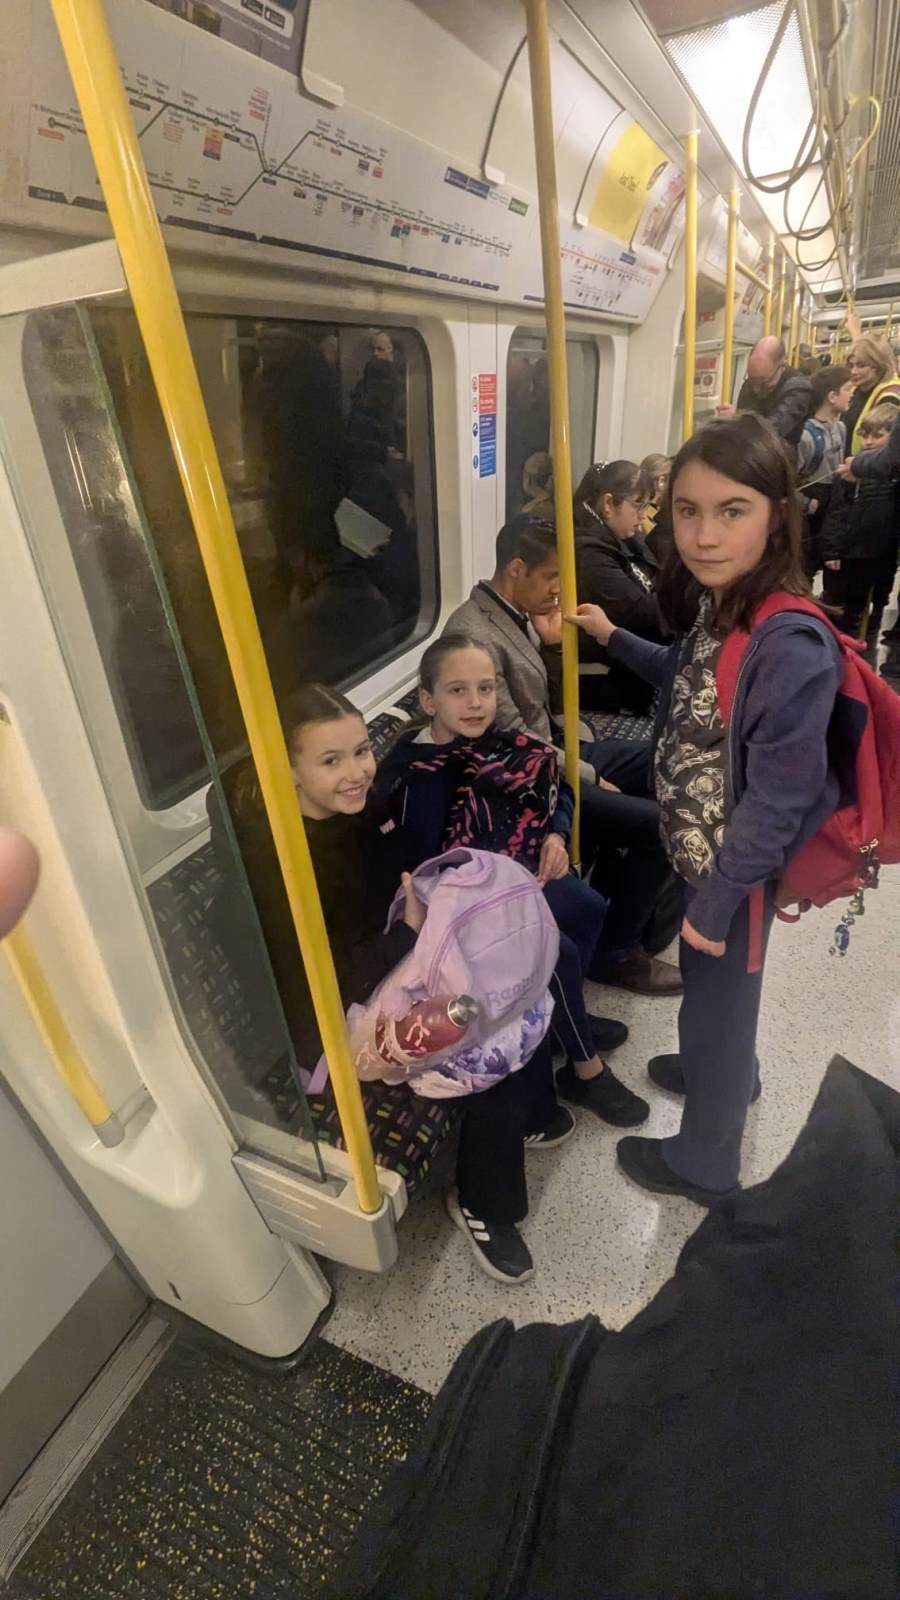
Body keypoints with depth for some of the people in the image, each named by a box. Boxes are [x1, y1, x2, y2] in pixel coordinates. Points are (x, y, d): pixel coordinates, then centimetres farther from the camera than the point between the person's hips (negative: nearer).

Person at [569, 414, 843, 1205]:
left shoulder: (792, 647, -30)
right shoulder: (715, 602, -4)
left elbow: (775, 804, -26)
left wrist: (715, 903, -17)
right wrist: (615, 638, 13)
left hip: (737, 872, -8)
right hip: (700, 850, 8)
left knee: (717, 1001, 14)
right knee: (706, 985, 29)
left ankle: (705, 1162, 42)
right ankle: (724, 1071, 60)